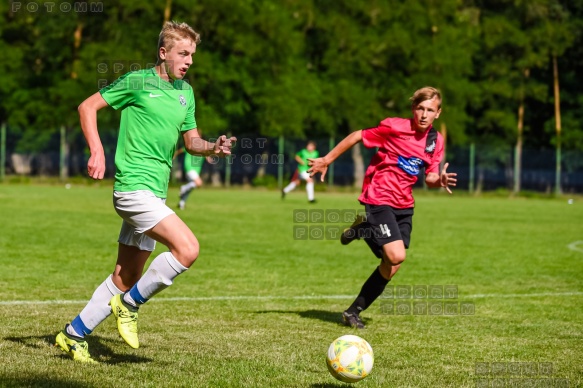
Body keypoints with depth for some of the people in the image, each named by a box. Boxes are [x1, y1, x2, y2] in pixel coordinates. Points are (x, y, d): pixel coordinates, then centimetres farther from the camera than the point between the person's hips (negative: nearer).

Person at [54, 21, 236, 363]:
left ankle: (74, 334, 24)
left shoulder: (186, 91, 15)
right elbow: (88, 107, -1)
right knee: (187, 248, -22)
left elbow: (192, 141, 19)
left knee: (126, 278, 12)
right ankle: (130, 304, -5)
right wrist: (97, 151, -13)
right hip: (134, 187, -8)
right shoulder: (139, 81, -6)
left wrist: (213, 148, -2)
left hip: (155, 193, 8)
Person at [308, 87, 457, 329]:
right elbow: (357, 136, -5)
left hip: (404, 204, 6)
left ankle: (354, 312, 21)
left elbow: (430, 178, 8)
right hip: (379, 199, -6)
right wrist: (326, 160, 0)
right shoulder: (394, 127, -15)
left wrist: (439, 180, -16)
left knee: (391, 267, 5)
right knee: (396, 256, -22)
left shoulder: (436, 141, 3)